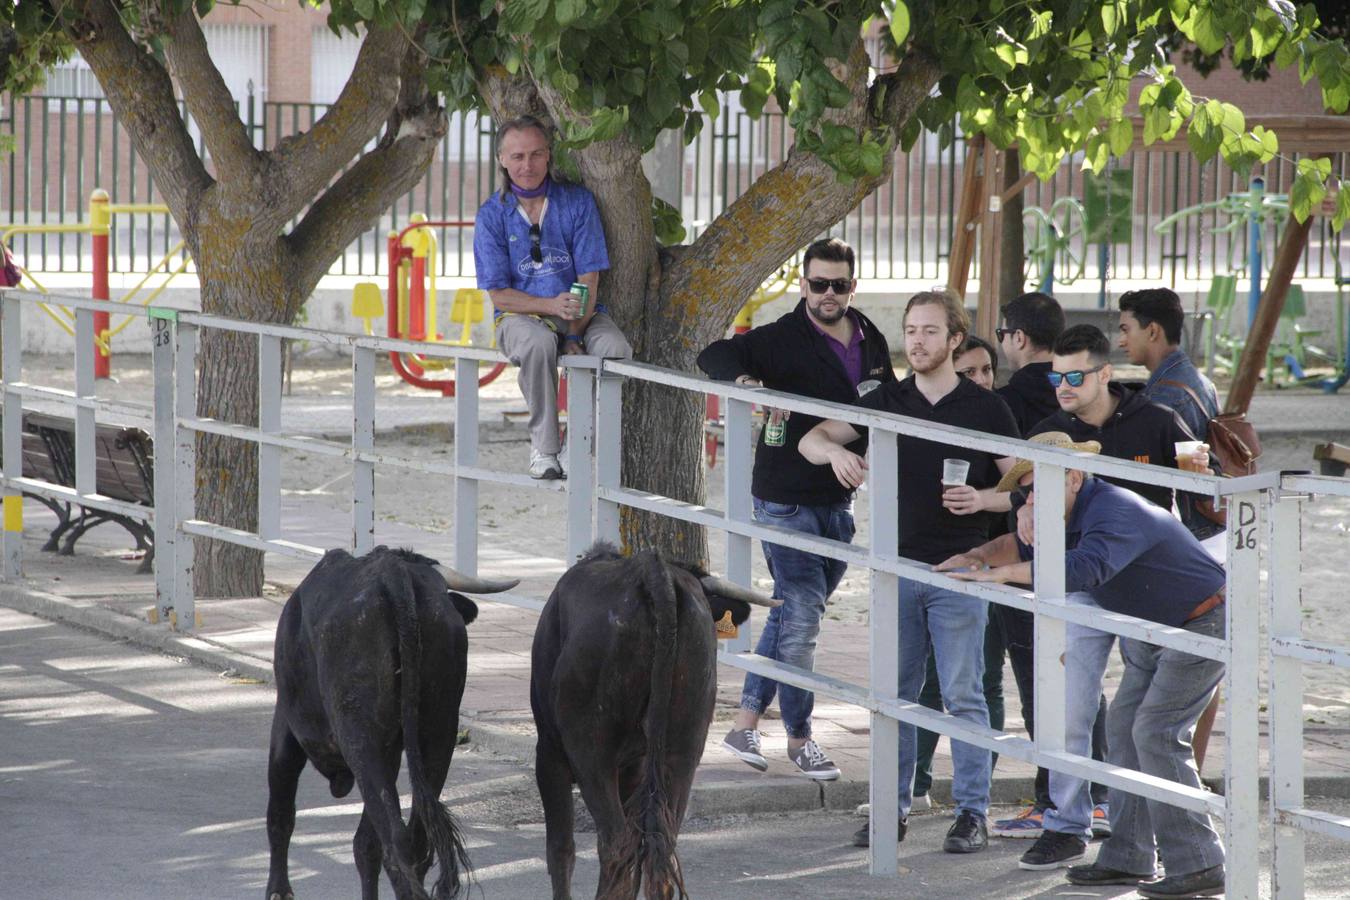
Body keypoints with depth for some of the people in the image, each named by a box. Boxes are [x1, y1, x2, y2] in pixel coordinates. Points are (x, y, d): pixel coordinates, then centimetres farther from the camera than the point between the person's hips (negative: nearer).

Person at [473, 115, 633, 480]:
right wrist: (552, 306, -21)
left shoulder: (577, 201, 0)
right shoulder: (492, 216, -1)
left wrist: (575, 334, -15)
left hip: (582, 313, 1)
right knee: (539, 343, -38)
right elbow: (500, 296, -4)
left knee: (616, 350, -31)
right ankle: (544, 449, -28)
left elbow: (589, 278, -3)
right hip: (521, 315, -1)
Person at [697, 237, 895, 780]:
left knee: (791, 612, 12)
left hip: (839, 500, 7)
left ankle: (746, 722, 21)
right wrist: (743, 378, -38)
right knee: (802, 613, -7)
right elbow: (715, 355, -18)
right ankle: (799, 736, 5)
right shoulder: (784, 339, -11)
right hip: (785, 498, -6)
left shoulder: (872, 343, 8)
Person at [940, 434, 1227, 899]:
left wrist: (998, 573, -43)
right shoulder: (1072, 516, 5)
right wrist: (979, 556, 2)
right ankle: (1128, 858, 12)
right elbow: (1027, 546, 22)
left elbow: (1084, 568, -47)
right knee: (1125, 726, 8)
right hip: (1151, 634, 11)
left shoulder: (1114, 515, -29)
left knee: (1156, 732, -16)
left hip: (1200, 625, -11)